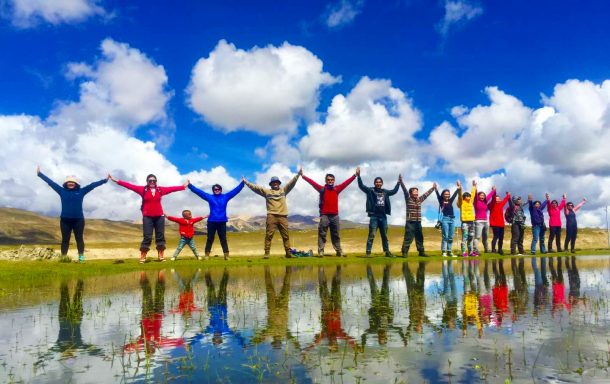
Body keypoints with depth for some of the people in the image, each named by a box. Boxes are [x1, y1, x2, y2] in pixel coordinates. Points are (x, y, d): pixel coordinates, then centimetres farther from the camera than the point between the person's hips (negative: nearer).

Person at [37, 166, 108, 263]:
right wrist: (39, 174, 10)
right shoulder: (62, 191, 6)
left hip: (78, 220, -1)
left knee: (79, 239, 5)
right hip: (65, 220, 1)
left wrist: (105, 180, 4)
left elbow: (93, 185, 4)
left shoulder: (81, 191, 4)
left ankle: (81, 256, 10)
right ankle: (63, 257, 13)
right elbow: (50, 182, 8)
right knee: (65, 240, 7)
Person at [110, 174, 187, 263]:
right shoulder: (142, 189, 1)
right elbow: (130, 186, -2)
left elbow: (172, 188, 10)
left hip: (159, 216, 2)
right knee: (147, 237, -4)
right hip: (147, 217, -2)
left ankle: (161, 256, 11)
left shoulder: (160, 190, 6)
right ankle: (142, 257, 1)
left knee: (160, 236, 4)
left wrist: (183, 186, 13)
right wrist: (117, 180, -6)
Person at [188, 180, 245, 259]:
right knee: (210, 239, 3)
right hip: (212, 222, -1)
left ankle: (226, 255, 9)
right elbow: (198, 191, 2)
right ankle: (207, 255, 7)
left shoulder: (225, 197, 7)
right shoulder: (209, 197, 5)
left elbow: (236, 190, 8)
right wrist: (190, 185, -3)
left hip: (222, 222, 1)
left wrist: (242, 183, 4)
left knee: (223, 239, 7)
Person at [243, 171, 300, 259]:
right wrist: (246, 182, 3)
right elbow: (255, 187, 9)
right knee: (269, 235, -5)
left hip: (283, 216, 2)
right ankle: (266, 253, -4)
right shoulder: (266, 191, 13)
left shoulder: (283, 190, 16)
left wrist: (298, 174, -2)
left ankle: (288, 253, 10)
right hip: (271, 216, -2)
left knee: (285, 235, 5)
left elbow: (292, 183, 9)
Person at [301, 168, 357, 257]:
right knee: (322, 234, -1)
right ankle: (320, 251, 1)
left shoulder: (336, 189, 10)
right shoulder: (322, 189, 2)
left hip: (335, 216, 3)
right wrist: (303, 176, -7)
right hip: (324, 215, -3)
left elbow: (346, 182, 11)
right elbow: (312, 182, -2)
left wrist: (355, 175, 10)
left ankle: (339, 251, 19)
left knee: (336, 235, 13)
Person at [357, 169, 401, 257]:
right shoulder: (370, 190, 0)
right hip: (374, 216, -5)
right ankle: (368, 252, -6)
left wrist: (399, 182, 27)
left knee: (385, 236, 13)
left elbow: (394, 191, 28)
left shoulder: (385, 192, 14)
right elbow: (361, 186, -10)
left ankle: (387, 252, 22)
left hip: (383, 216, 5)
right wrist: (358, 176, -19)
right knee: (372, 235, -8)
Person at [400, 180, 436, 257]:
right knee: (408, 238, -8)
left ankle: (421, 252, 22)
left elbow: (426, 194, 24)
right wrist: (401, 181, -20)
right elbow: (404, 189, -11)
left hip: (418, 222, 6)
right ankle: (404, 252, -6)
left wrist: (433, 188, 32)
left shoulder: (419, 200, 12)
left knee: (420, 238, 13)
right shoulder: (408, 199, -2)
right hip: (410, 222, -6)